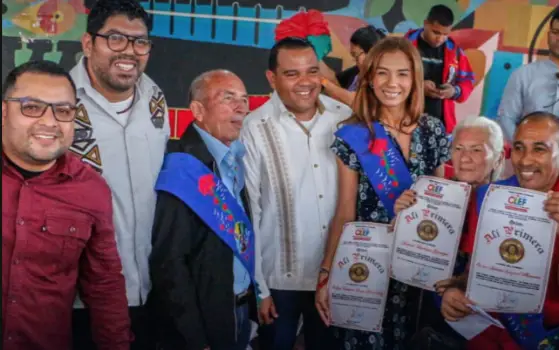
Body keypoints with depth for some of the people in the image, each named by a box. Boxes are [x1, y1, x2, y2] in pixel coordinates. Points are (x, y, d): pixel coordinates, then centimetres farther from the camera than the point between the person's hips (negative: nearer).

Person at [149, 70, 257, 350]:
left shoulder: (235, 160, 5)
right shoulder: (182, 168, -19)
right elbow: (169, 262, -21)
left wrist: (251, 296, 4)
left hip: (239, 312, 7)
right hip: (201, 321, -7)